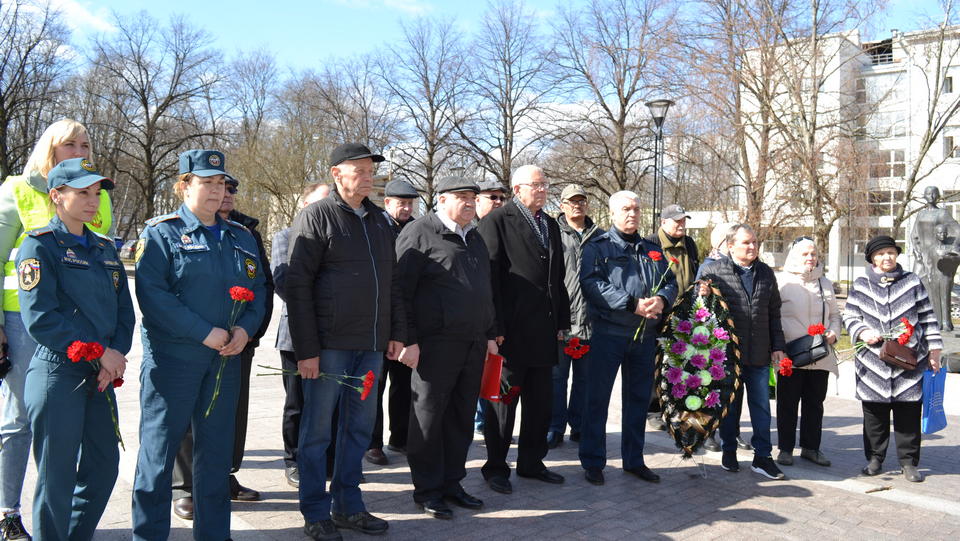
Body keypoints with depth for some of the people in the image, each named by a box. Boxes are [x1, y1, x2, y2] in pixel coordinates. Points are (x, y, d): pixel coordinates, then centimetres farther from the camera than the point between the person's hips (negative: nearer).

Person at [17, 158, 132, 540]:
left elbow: (124, 310, 12)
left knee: (105, 466, 12)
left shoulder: (104, 248, 14)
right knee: (57, 475, 2)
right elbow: (39, 318, -16)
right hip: (57, 374, -7)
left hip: (101, 376, 7)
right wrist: (98, 353, -16)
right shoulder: (39, 245, -6)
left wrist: (116, 354, -5)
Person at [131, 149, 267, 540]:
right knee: (160, 448, 3)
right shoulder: (161, 233, -4)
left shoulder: (240, 237, 12)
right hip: (172, 358, -5)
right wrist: (204, 332, -19)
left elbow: (258, 288, 12)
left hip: (226, 359, 5)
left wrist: (246, 328, -7)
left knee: (217, 448, 12)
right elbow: (151, 294, -14)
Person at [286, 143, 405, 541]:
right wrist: (306, 349, -14)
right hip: (329, 344, -6)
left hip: (371, 345, 6)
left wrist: (396, 332, 12)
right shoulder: (315, 217, -5)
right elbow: (297, 285, -10)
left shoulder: (378, 220, 14)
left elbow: (392, 281, 19)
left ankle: (348, 506, 26)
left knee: (359, 427, 13)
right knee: (318, 430, 3)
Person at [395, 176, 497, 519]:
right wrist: (408, 339, -14)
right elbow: (401, 289, -10)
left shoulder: (475, 238, 18)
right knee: (428, 416, 2)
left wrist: (490, 334, 19)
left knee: (461, 417, 12)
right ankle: (427, 490, 13)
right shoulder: (419, 234, -6)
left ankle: (451, 482, 24)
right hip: (435, 344, -7)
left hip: (473, 344, 7)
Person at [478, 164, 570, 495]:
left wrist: (562, 322, 12)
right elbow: (489, 276, -12)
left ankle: (531, 462, 28)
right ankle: (496, 467, 17)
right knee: (503, 400, 4)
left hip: (544, 330, 7)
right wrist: (495, 328, -17)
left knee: (541, 401, 14)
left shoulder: (550, 225, 16)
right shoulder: (497, 221, -6)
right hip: (511, 329, -7)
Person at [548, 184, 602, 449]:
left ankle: (579, 425, 23)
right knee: (557, 375, 3)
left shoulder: (599, 236, 13)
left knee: (585, 376, 11)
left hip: (591, 318, 3)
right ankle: (555, 428, 12)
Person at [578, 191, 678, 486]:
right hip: (608, 332, -5)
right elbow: (592, 284, -15)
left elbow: (671, 282, 12)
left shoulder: (652, 250, 16)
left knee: (638, 398, 13)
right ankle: (592, 461, 11)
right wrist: (633, 304, -22)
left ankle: (634, 459, 26)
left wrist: (662, 300, -12)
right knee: (597, 397, 0)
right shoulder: (597, 247, -1)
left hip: (645, 335, 5)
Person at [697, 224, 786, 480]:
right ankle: (729, 452, 25)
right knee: (730, 404, 9)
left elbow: (774, 313, 15)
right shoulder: (712, 271, -3)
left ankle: (762, 457, 17)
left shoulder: (766, 273, 11)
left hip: (759, 353, 3)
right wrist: (702, 297, -21)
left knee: (761, 406, 7)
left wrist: (778, 346, 12)